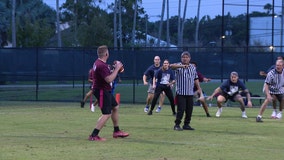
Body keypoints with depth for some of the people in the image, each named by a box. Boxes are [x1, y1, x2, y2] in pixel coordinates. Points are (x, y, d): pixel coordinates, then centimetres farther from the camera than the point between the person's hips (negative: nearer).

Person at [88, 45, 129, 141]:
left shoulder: (99, 63, 10)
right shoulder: (101, 65, -24)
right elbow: (109, 79, -30)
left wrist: (116, 69, 14)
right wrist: (117, 68, -21)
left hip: (105, 91, 11)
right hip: (102, 91, -11)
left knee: (115, 107, 22)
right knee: (107, 114, -13)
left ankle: (116, 131, 31)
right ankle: (94, 136, -15)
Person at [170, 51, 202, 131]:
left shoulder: (193, 67, 13)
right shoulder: (178, 66, -4)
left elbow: (196, 79, 19)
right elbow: (171, 66, -26)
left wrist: (199, 88, 12)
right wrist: (182, 66, -41)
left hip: (190, 93, 5)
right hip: (181, 92, -5)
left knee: (189, 110, 7)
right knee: (181, 109, -9)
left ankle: (186, 124, 18)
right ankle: (177, 125, -1)